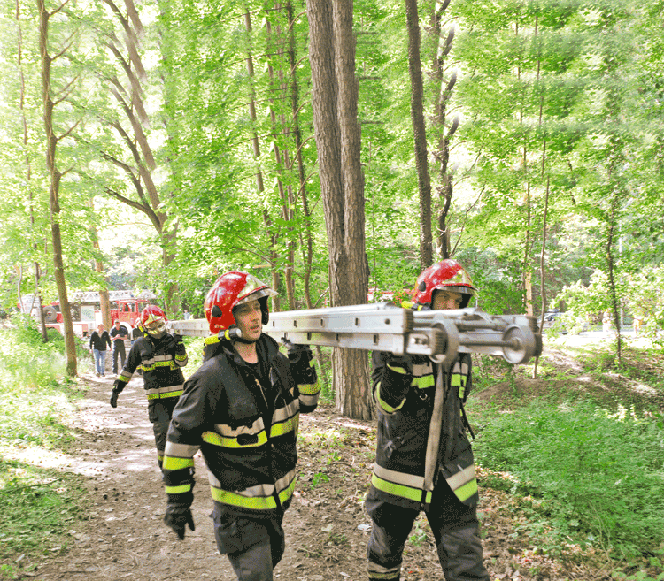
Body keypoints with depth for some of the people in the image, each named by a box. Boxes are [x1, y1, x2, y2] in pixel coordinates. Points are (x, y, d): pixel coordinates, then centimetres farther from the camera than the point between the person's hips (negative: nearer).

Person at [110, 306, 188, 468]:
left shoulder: (171, 340, 3)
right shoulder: (140, 345, 3)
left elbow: (182, 362, -7)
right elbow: (128, 368, 11)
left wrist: (178, 344, -21)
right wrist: (116, 389, 10)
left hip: (177, 393, 1)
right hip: (156, 397, -1)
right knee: (161, 429, -12)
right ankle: (164, 464, 1)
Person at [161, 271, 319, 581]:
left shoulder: (275, 360, -3)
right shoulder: (212, 378, -23)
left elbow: (306, 404, 10)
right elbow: (181, 436, -16)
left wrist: (304, 372, -11)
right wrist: (177, 499, -12)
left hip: (278, 496, 7)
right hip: (239, 506, -7)